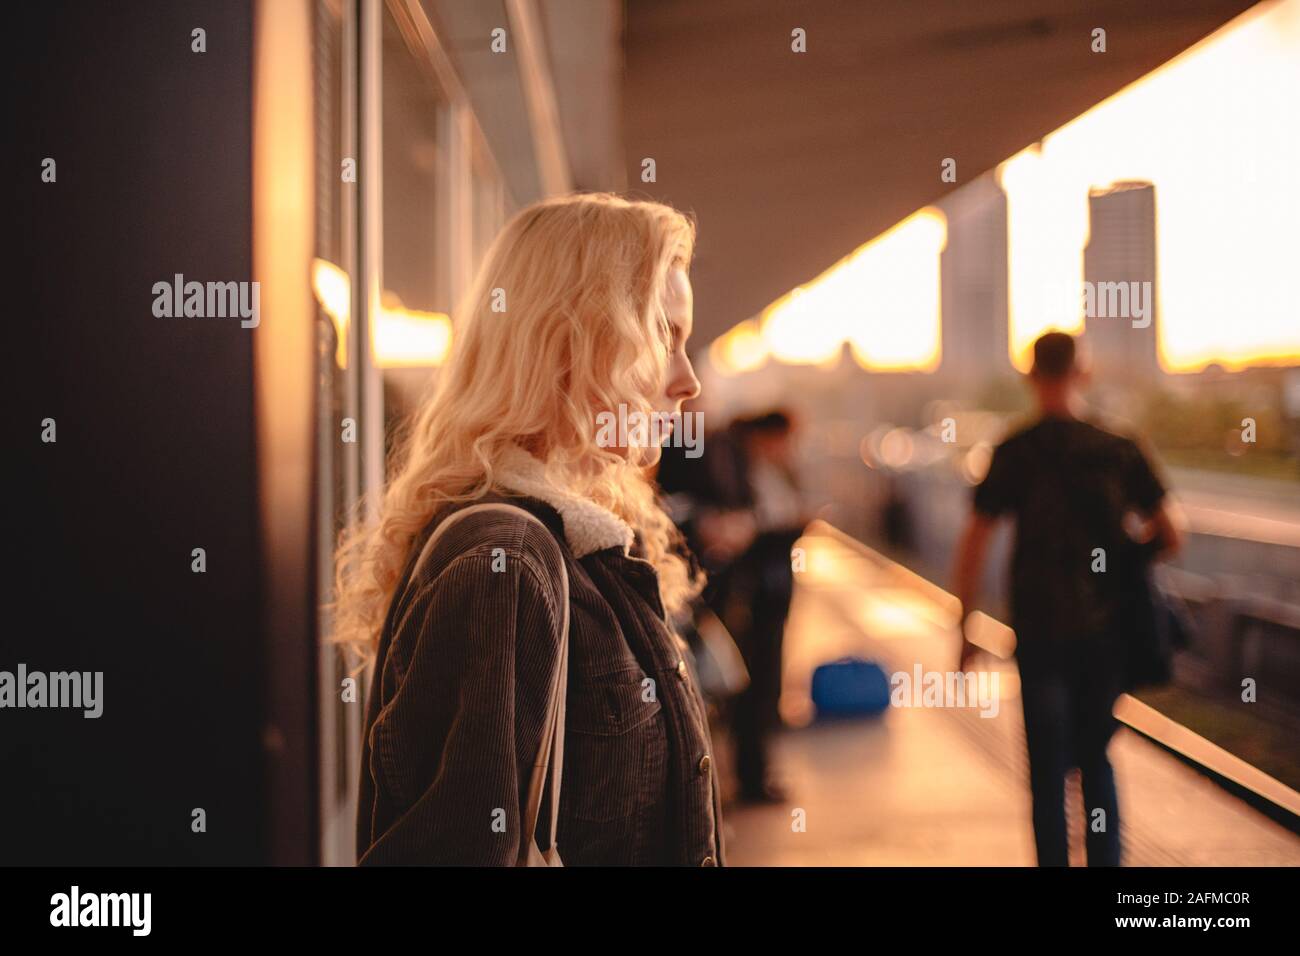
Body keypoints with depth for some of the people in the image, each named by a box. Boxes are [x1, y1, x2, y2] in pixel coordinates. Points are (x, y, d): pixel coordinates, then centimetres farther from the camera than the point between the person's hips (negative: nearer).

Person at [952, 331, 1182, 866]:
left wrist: (964, 629, 2)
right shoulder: (1119, 451, -1)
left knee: (1049, 767, 5)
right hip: (1104, 631, 2)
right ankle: (1105, 858, 16)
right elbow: (1169, 540, 2)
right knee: (1095, 759, 18)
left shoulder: (1014, 454, -6)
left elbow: (972, 546, -6)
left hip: (1041, 631, -2)